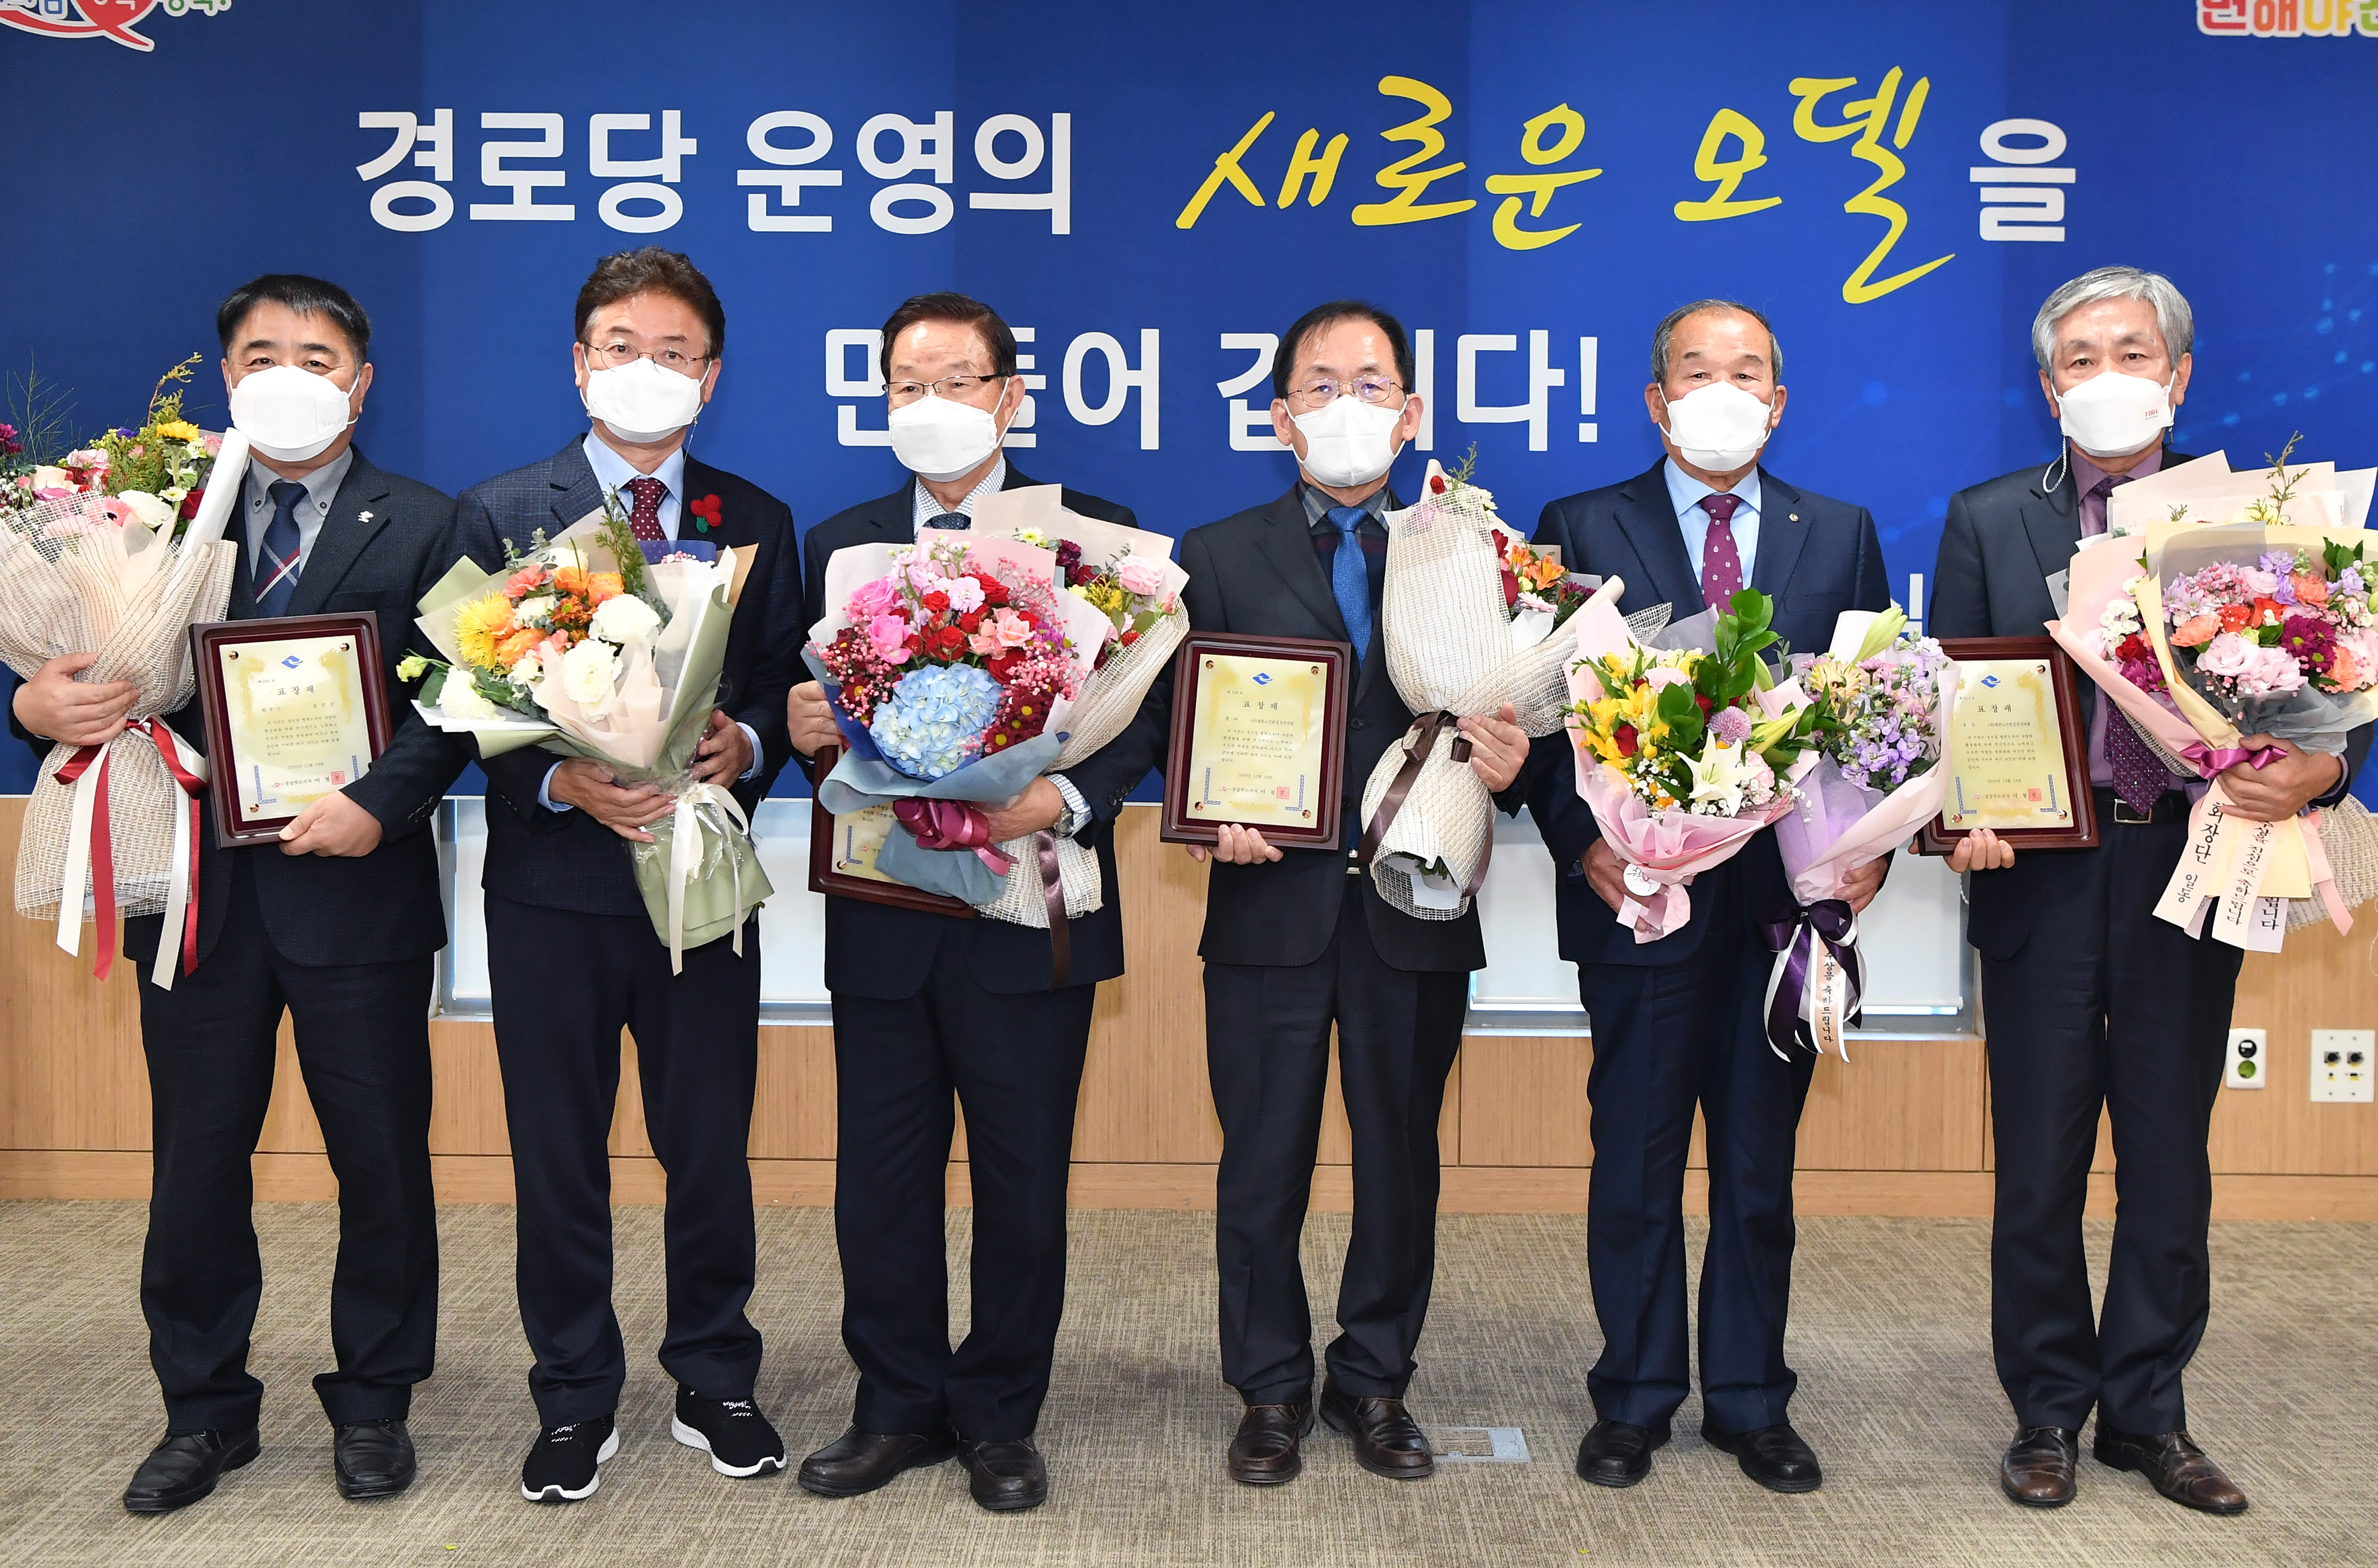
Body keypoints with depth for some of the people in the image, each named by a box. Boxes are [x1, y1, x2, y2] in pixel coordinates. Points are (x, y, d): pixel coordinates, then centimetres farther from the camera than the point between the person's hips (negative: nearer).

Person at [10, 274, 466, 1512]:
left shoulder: (420, 527, 3)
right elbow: (101, 664, 6)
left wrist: (380, 802, -20)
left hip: (357, 888, -2)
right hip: (198, 887, 3)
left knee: (382, 1161, 7)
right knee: (196, 1162, 11)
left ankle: (372, 1401, 25)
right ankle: (204, 1409, 28)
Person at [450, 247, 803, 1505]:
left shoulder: (757, 524, 7)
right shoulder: (498, 514, 1)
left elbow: (783, 694, 6)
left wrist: (742, 746, -16)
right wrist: (561, 781, -20)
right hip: (551, 883, -1)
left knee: (710, 1151, 11)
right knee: (558, 1163, 10)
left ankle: (715, 1387, 29)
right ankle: (574, 1403, 27)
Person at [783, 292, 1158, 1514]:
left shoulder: (1094, 534, 2)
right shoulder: (841, 543, 12)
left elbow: (1140, 710, -4)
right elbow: (822, 713, 9)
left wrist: (1068, 798, -21)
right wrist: (802, 728, -14)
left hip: (1029, 907, -2)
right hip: (882, 914, 3)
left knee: (1024, 1182, 7)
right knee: (880, 1180, 10)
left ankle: (999, 1418, 25)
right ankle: (899, 1407, 28)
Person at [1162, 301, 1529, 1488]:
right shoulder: (1218, 558, 6)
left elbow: (1498, 727, 4)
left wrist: (1506, 768, -17)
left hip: (1415, 907, 1)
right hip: (1272, 902, -1)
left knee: (1402, 1157, 11)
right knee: (1263, 1164, 7)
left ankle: (1374, 1381, 29)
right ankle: (1271, 1391, 24)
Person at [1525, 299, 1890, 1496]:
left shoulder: (1841, 536, 10)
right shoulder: (1580, 530, 2)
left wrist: (1870, 848, -6)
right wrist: (1582, 842, -14)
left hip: (1788, 895, 2)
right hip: (1638, 893, -2)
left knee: (1760, 1164, 11)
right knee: (1636, 1162, 7)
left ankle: (1752, 1401, 26)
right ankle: (1634, 1400, 23)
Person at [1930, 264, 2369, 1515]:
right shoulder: (1988, 520, 6)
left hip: (2189, 870, 1)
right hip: (2041, 877, 0)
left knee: (2170, 1164, 10)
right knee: (2039, 1167, 7)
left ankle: (2147, 1412, 26)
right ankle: (2048, 1411, 22)